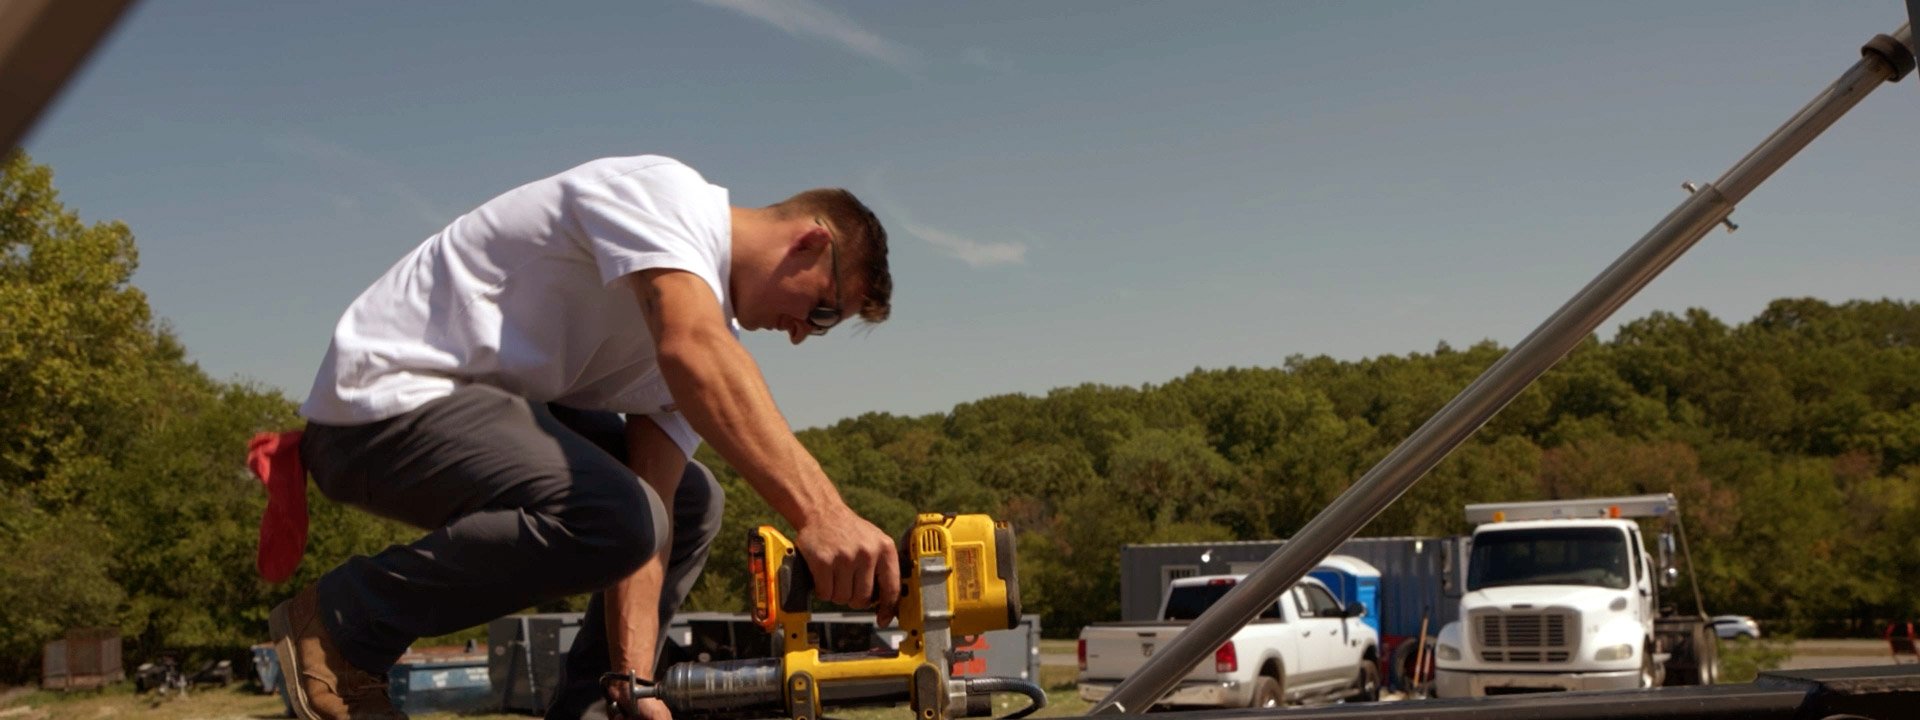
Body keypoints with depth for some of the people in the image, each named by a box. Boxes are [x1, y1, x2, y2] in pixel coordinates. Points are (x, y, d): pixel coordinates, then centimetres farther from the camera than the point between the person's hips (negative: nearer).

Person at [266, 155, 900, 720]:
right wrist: (818, 511, -48)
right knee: (607, 515, -31)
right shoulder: (667, 193, -16)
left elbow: (651, 499, 1)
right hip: (385, 396, -10)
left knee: (690, 501, 15)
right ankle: (341, 622, -13)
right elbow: (693, 353, -37)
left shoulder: (712, 322, 10)